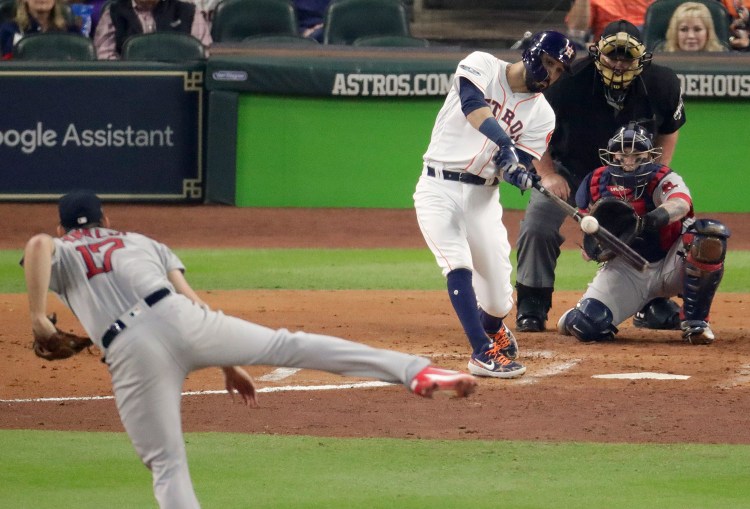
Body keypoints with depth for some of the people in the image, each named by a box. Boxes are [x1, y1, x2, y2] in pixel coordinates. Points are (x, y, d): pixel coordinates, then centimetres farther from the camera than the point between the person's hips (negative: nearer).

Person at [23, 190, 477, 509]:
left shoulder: (59, 253, 24)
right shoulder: (141, 242, 32)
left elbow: (38, 245, -3)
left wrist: (38, 316, -5)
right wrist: (229, 365, 23)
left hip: (129, 352, -1)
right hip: (175, 317, 1)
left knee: (167, 466, 6)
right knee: (286, 345, 3)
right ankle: (415, 370, -8)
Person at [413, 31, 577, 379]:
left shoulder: (541, 114, 5)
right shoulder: (482, 65, -5)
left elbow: (517, 165, -2)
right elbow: (471, 102, -26)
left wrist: (518, 173, -27)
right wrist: (503, 141, -40)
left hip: (483, 196, 4)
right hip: (438, 188, -4)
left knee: (498, 298, 3)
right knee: (459, 265, -25)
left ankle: (493, 329, 38)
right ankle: (483, 353, -23)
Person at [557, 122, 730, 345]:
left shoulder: (663, 178, -14)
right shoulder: (597, 183, -4)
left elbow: (681, 203, -41)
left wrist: (656, 218, -63)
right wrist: (591, 247, -23)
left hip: (669, 265, -1)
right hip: (625, 271, 1)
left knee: (711, 234, -32)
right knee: (586, 326, -23)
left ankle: (694, 320, -14)